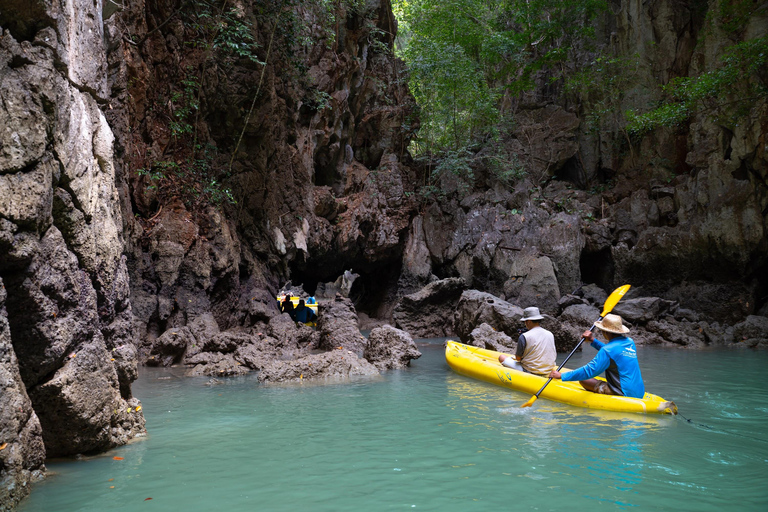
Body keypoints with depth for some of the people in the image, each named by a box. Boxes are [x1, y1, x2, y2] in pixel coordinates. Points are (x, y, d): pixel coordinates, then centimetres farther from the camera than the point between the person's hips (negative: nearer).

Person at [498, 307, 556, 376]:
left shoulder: (524, 337, -16)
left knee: (502, 357, 6)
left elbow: (518, 358, -9)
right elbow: (554, 356, 9)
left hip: (530, 372, -7)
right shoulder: (550, 335, 0)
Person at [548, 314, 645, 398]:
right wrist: (593, 340, 27)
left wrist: (561, 376, -13)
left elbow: (589, 371, -18)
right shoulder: (630, 342, 8)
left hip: (625, 395, -9)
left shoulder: (609, 349, -17)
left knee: (583, 380, -3)